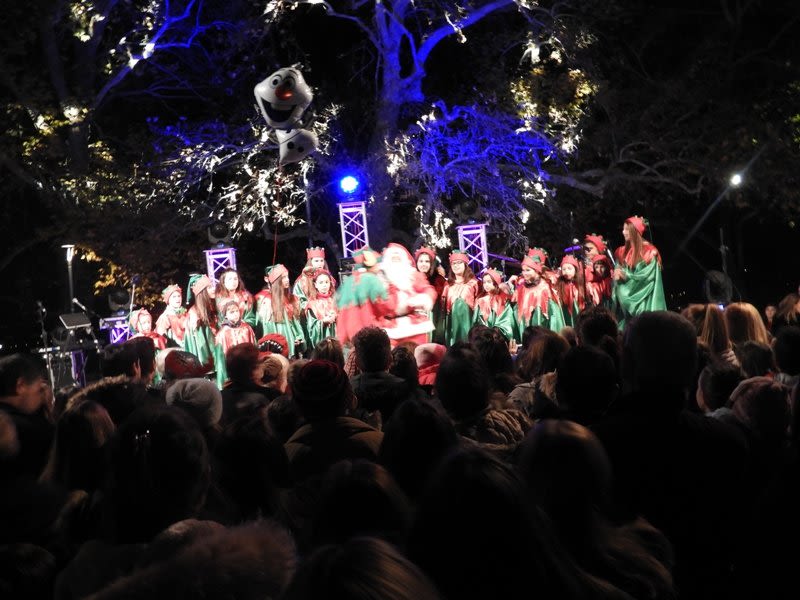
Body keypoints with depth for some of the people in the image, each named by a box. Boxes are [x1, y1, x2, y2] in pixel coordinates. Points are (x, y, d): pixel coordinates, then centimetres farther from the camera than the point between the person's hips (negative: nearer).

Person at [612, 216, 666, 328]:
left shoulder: (648, 251, -6)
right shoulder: (622, 252, 12)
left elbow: (647, 275, -13)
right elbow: (618, 273, 13)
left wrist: (626, 276, -15)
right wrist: (617, 276, -10)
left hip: (643, 300, -6)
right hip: (626, 299, 6)